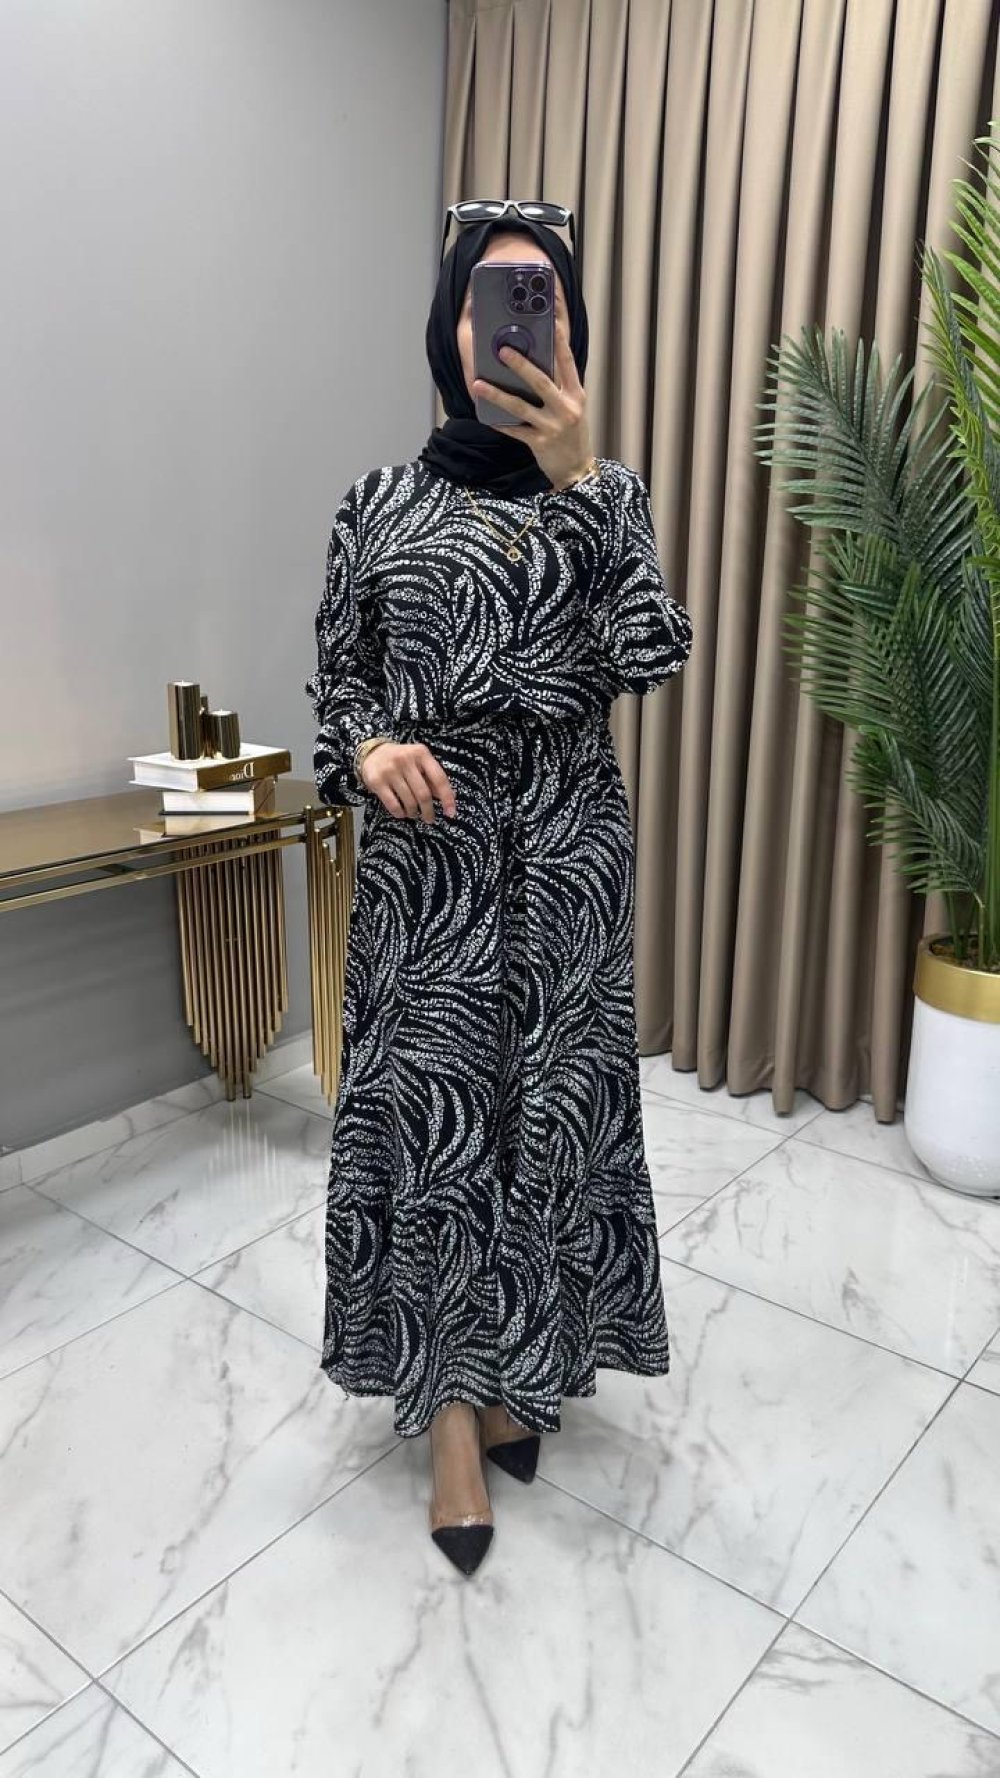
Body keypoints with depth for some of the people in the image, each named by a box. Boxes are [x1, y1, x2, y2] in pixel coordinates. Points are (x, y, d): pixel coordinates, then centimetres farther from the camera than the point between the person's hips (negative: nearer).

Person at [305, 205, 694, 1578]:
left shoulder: (609, 489, 5)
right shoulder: (382, 498, 4)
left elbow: (652, 658, -12)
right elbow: (337, 670, 9)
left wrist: (575, 475, -21)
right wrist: (370, 748, -13)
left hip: (567, 847, 1)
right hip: (425, 851, 0)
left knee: (549, 1107, 7)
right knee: (425, 1110, 0)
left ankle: (510, 1369, 31)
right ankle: (452, 1405, 19)